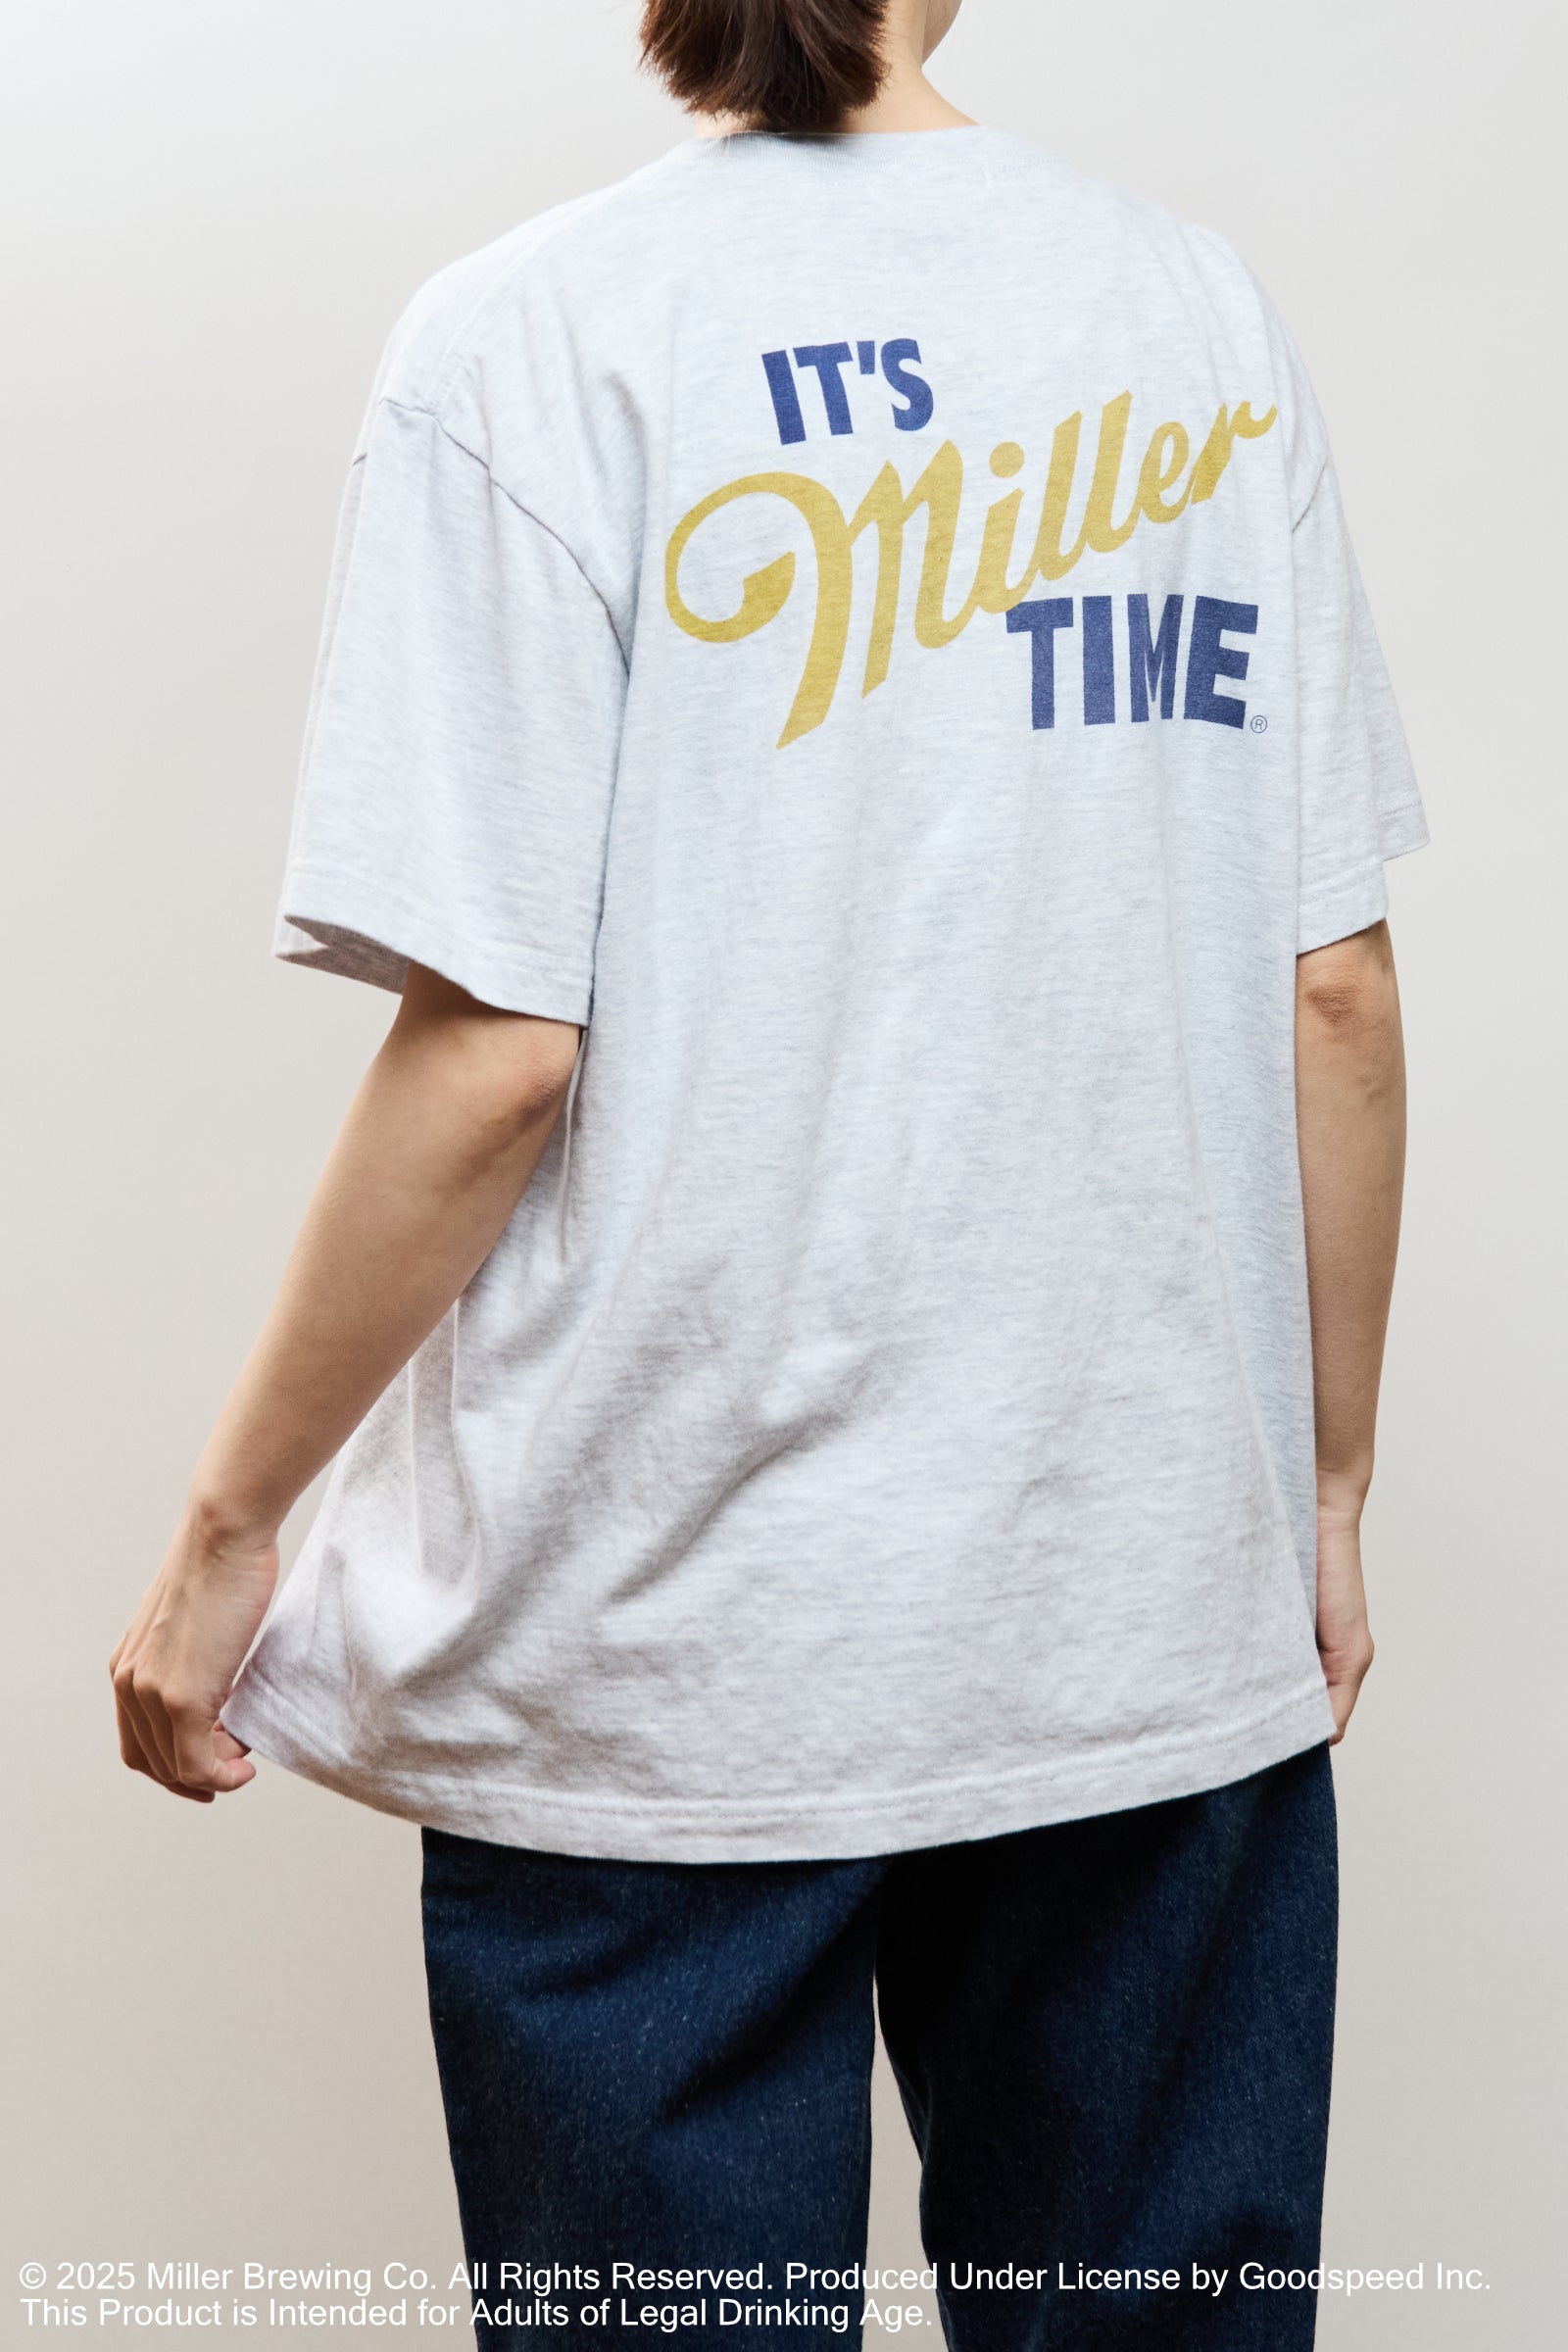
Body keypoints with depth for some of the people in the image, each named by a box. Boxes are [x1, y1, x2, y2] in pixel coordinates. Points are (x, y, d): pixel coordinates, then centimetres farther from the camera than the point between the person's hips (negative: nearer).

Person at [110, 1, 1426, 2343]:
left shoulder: (533, 334, -8)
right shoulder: (1205, 318, 3)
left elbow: (497, 1054, -14)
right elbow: (1340, 991, 2)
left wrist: (230, 1523, -1)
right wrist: (1327, 1485, 14)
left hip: (672, 1644, -3)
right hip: (1165, 1615, 4)